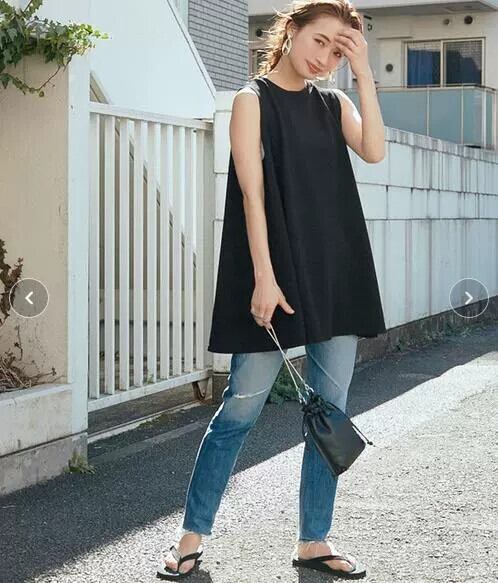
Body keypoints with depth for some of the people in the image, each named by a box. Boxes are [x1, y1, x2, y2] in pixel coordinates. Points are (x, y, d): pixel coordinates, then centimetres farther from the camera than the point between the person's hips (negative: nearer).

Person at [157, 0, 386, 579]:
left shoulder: (334, 104, 13)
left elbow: (373, 151, -6)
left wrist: (363, 73, -7)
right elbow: (252, 192, -9)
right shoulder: (253, 100, 0)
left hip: (337, 274, 5)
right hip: (276, 275, -5)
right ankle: (192, 535, 11)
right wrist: (264, 276, -16)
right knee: (241, 407, -2)